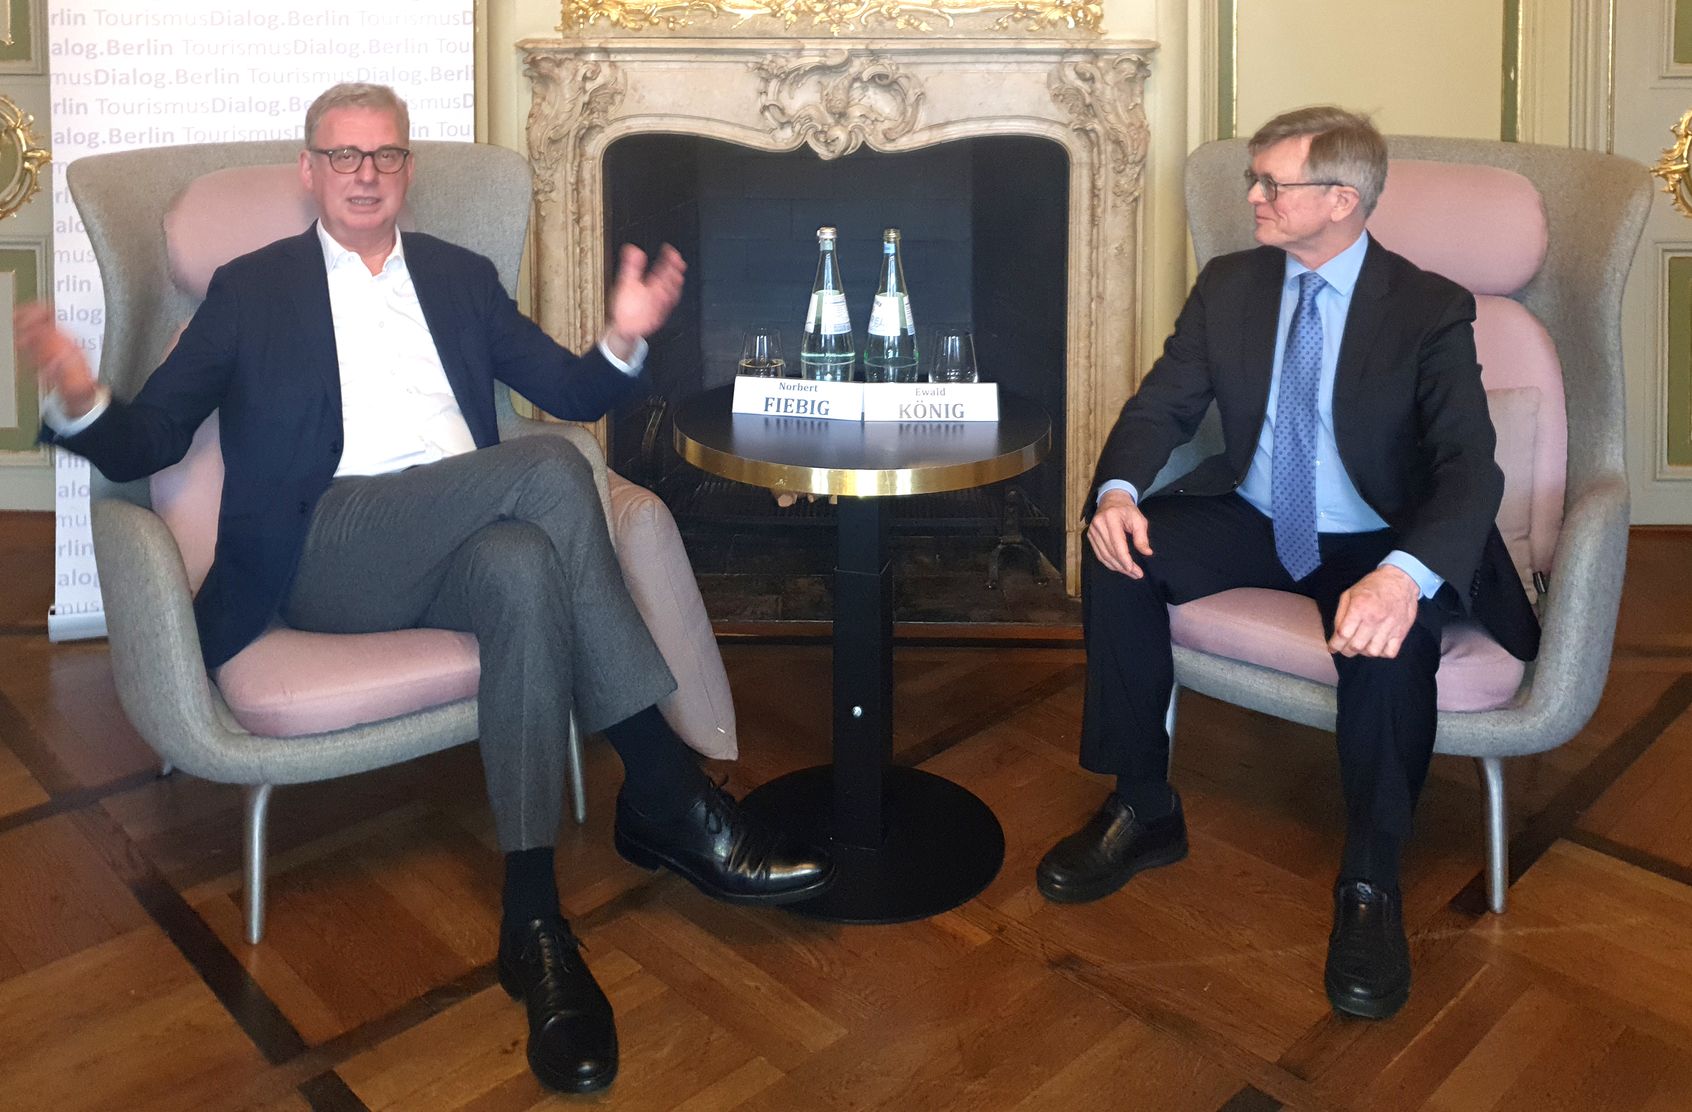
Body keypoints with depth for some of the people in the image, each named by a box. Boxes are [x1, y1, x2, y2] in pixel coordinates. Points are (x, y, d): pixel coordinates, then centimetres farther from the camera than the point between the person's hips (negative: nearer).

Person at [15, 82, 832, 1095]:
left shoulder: (463, 277, 23)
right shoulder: (251, 288, 16)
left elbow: (573, 393, 19)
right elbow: (146, 443, 11)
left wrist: (625, 341, -5)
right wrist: (77, 401, -13)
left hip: (465, 546, 3)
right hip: (326, 556, -3)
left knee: (525, 568, -36)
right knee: (547, 467, -30)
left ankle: (536, 921, -34)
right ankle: (667, 794, -28)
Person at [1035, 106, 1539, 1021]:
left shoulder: (1429, 310, -12)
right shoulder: (1229, 286, 2)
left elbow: (1472, 466, -22)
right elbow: (1162, 404, 0)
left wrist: (1406, 573, -44)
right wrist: (1118, 491, -24)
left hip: (1372, 546, -4)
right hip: (1255, 524, 4)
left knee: (1391, 630, -37)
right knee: (1118, 554, -21)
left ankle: (1371, 882, -15)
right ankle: (1142, 810, -6)